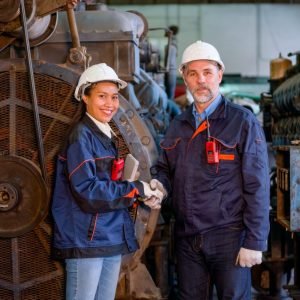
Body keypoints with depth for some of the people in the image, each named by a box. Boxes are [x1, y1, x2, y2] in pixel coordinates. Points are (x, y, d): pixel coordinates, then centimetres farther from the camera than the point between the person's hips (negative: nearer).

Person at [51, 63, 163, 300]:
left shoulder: (107, 137, 15)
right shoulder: (81, 135, -11)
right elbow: (87, 191, -21)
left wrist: (144, 195, -2)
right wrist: (136, 189, -14)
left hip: (111, 237, 9)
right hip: (86, 238, -8)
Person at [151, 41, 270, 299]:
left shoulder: (243, 122, -6)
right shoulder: (178, 126, 11)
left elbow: (257, 187, -10)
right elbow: (165, 169, 20)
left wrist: (255, 242, -13)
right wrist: (160, 184, -4)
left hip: (229, 238, -5)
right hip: (187, 238, 5)